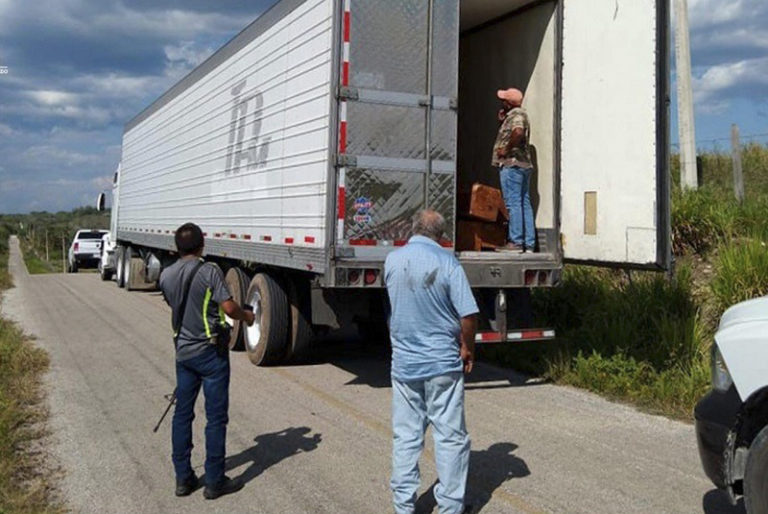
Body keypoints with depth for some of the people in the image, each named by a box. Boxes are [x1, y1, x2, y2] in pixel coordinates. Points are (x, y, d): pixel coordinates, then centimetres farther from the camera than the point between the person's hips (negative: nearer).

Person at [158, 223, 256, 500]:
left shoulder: (166, 276, 3)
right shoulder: (209, 271, -15)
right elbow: (228, 307, -18)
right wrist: (247, 316, 1)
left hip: (183, 352, 6)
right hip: (210, 352, -6)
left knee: (182, 413, 13)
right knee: (216, 417, 2)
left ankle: (183, 478, 20)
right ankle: (215, 481, 9)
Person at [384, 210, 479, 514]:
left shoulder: (392, 260, 0)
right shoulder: (447, 263, -13)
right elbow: (468, 315, -14)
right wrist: (467, 349, 1)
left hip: (404, 364, 4)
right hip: (443, 363, -3)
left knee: (405, 437, 12)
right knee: (450, 437, 8)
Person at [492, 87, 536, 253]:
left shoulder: (516, 114, -9)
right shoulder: (518, 114, 22)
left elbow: (518, 132, -29)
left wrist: (506, 150, -20)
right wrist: (502, 120, 17)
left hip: (512, 164, -10)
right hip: (524, 164, 10)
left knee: (513, 203, -9)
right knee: (525, 204, 7)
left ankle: (515, 242, -10)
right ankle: (529, 244, 8)